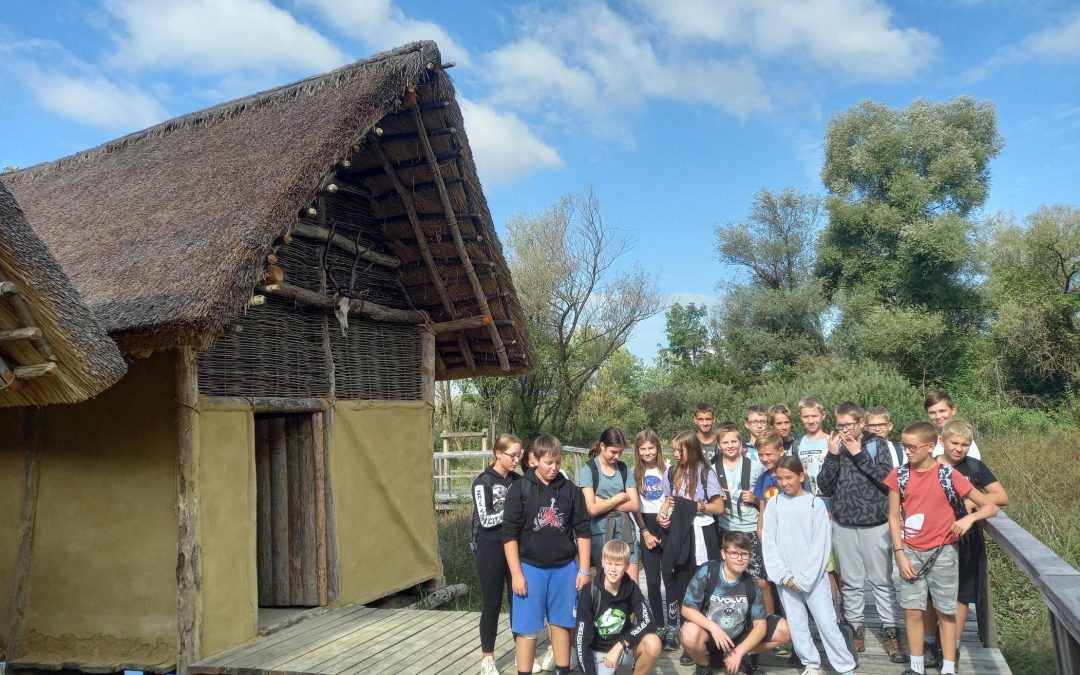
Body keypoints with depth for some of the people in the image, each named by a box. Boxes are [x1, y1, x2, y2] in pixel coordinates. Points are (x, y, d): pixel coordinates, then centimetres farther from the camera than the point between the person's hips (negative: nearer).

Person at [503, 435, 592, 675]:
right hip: (530, 567, -2)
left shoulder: (571, 490, 2)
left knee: (561, 624, 12)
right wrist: (516, 573, -10)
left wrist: (584, 570, 2)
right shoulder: (520, 489, -6)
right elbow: (509, 534, -6)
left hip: (565, 567, 2)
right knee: (527, 628, 1)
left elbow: (582, 531, 6)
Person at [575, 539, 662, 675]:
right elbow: (582, 639, -17)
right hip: (599, 653, -1)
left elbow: (649, 623, -23)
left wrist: (619, 646, -30)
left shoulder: (631, 589, -10)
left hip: (625, 648, 1)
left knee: (653, 644, -29)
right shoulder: (589, 592, -19)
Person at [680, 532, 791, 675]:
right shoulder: (707, 572, -20)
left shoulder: (751, 584, -9)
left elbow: (760, 625, -8)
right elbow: (687, 609, -18)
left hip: (739, 637, 4)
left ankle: (746, 657, 14)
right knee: (691, 633, -38)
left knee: (784, 630, -8)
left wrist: (738, 652, -19)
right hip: (710, 633, -3)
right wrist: (713, 627, -31)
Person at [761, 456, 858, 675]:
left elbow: (821, 545, -6)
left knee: (827, 623, -3)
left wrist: (803, 579, -10)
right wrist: (784, 575, -7)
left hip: (813, 577, -2)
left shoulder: (816, 503, -4)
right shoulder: (774, 504, 3)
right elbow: (768, 543, 1)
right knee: (796, 625, 7)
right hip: (786, 579, 2)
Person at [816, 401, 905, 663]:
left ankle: (891, 631, 16)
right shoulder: (836, 448, 3)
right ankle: (856, 627, 23)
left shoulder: (877, 445, -3)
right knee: (850, 582, 10)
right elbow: (825, 487, -3)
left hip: (875, 523, -2)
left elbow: (887, 479, -16)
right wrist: (833, 456, -13)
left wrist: (858, 454, -17)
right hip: (843, 525, 2)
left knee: (882, 580, 5)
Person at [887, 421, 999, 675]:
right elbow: (893, 516, 1)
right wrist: (900, 554, -4)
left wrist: (969, 517, -24)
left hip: (942, 552, -2)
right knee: (912, 611, 5)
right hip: (911, 552, 2)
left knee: (946, 612, 8)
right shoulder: (899, 475, -4)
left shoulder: (949, 475, -10)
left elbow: (990, 507, -4)